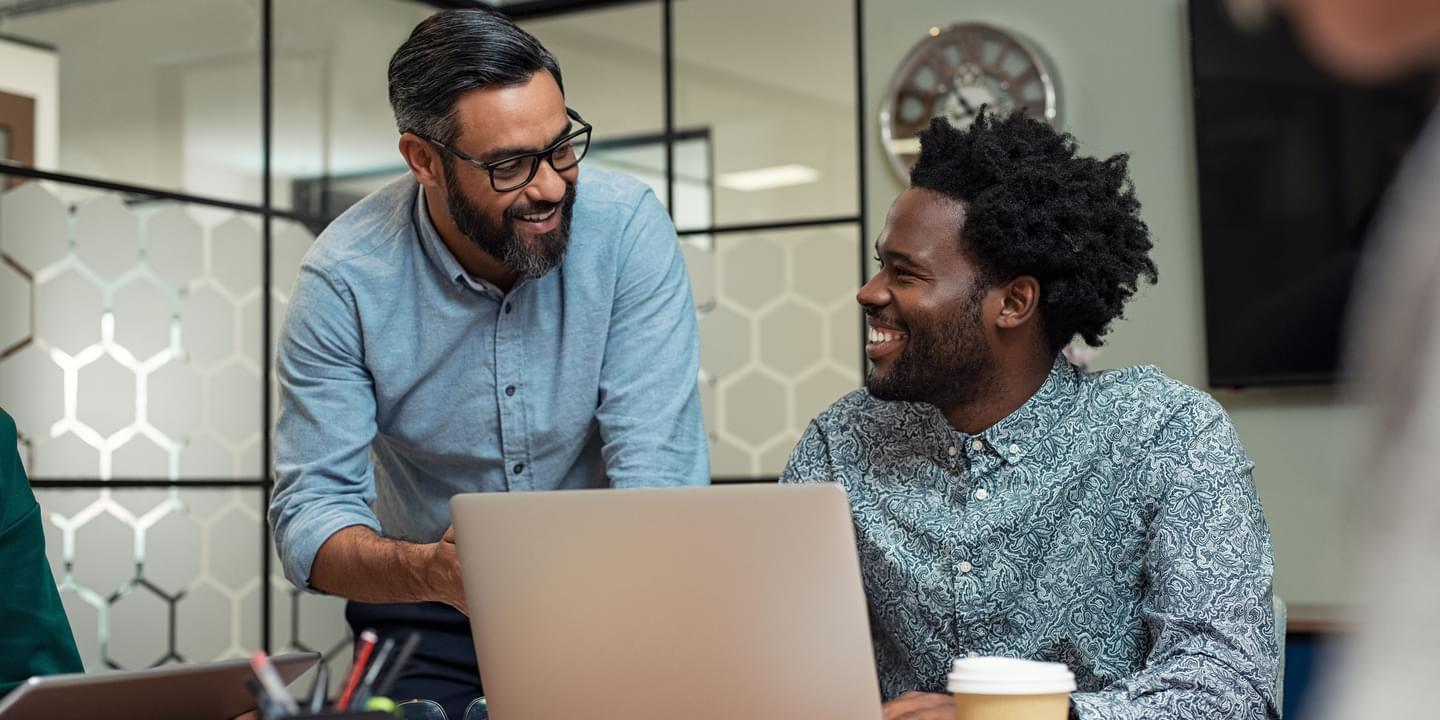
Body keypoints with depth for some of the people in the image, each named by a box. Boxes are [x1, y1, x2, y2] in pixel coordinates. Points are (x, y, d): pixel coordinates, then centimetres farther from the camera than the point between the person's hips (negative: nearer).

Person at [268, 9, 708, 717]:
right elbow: (311, 514, -16)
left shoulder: (627, 226, -16)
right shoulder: (344, 278, -15)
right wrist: (429, 572, -37)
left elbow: (657, 473, -18)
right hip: (427, 611, 1)